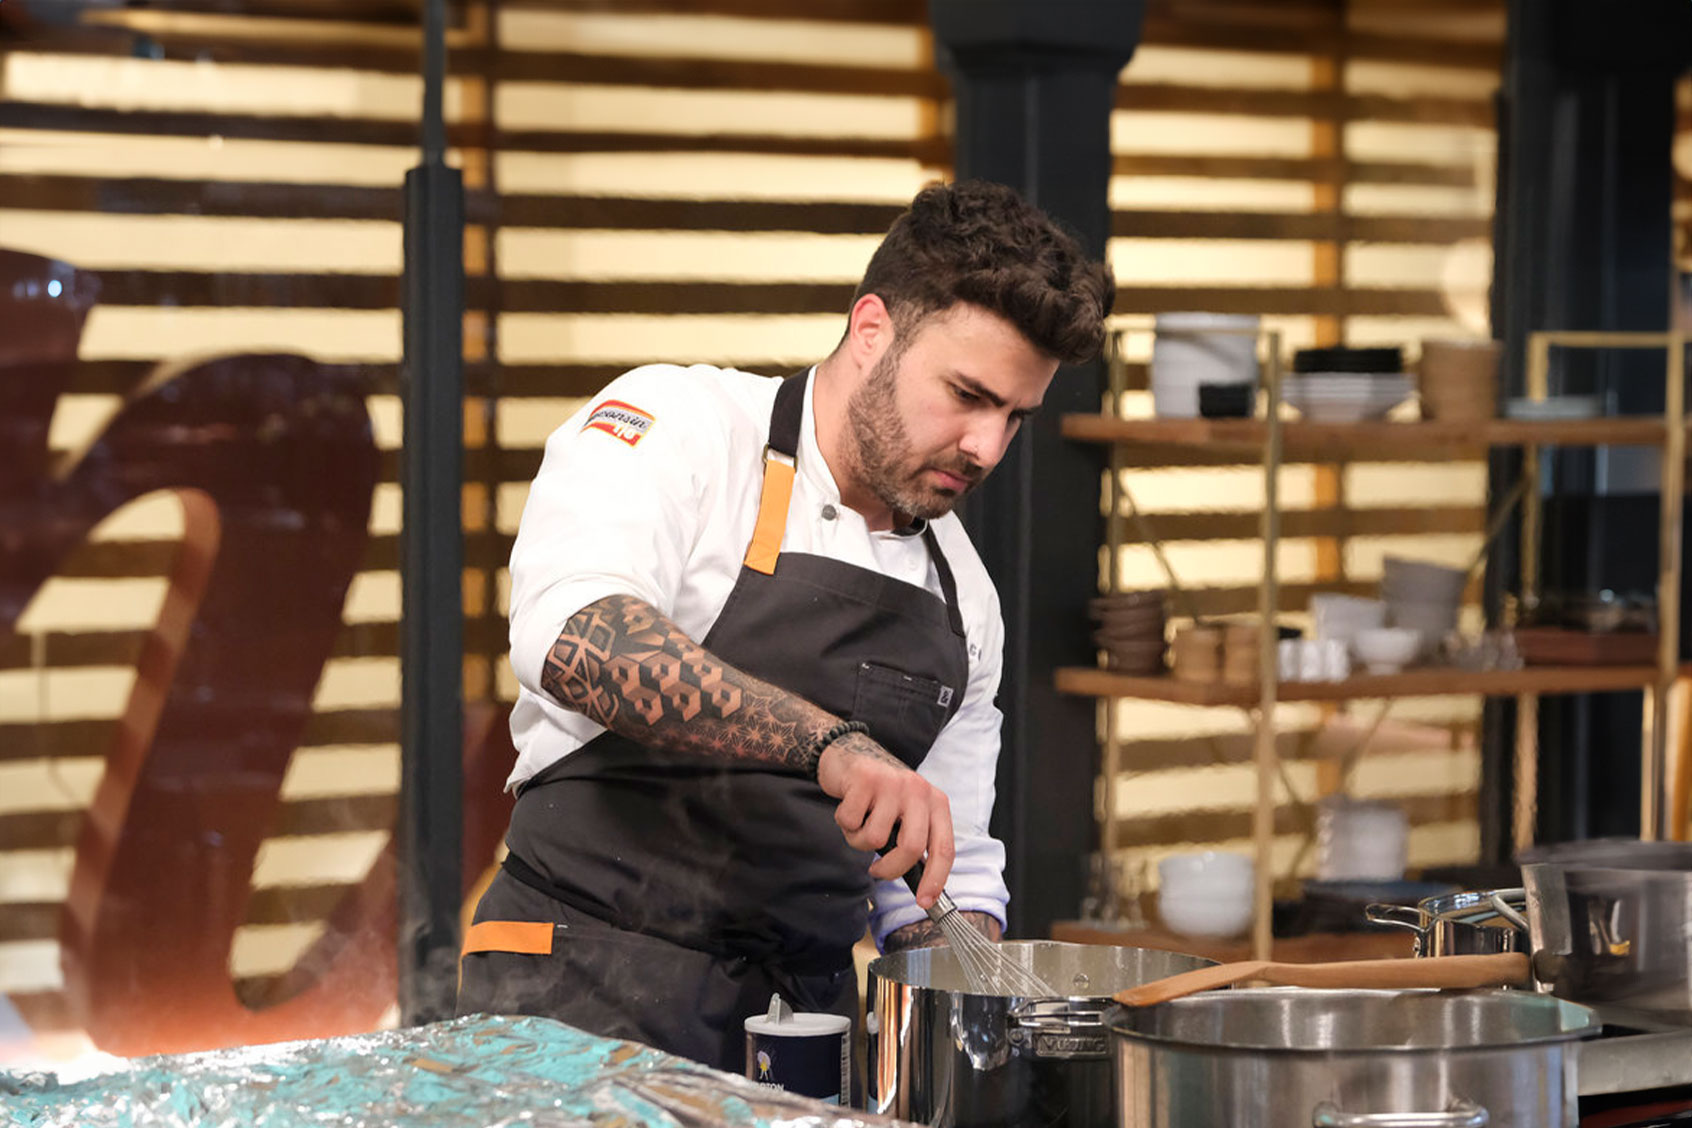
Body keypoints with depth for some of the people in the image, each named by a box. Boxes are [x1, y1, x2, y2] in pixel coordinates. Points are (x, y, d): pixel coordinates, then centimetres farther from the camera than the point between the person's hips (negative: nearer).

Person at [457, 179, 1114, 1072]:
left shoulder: (962, 595, 16)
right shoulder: (677, 424, -3)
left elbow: (952, 874, 24)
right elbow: (572, 638, -24)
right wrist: (828, 743, -32)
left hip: (805, 1011, 7)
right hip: (590, 998, -7)